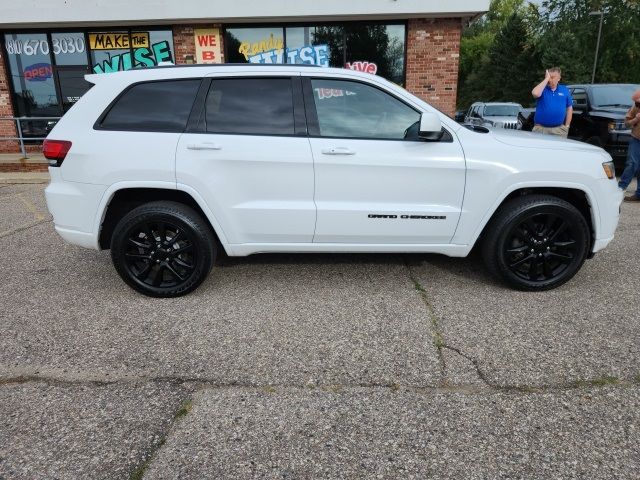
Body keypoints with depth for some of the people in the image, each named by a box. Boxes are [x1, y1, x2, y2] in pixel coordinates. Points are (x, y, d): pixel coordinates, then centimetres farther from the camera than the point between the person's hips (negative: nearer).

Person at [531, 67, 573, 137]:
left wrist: (566, 126, 7)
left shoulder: (565, 90, 10)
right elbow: (535, 93, -23)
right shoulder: (542, 88, 3)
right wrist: (546, 79, -14)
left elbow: (569, 109, 14)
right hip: (541, 128, -2)